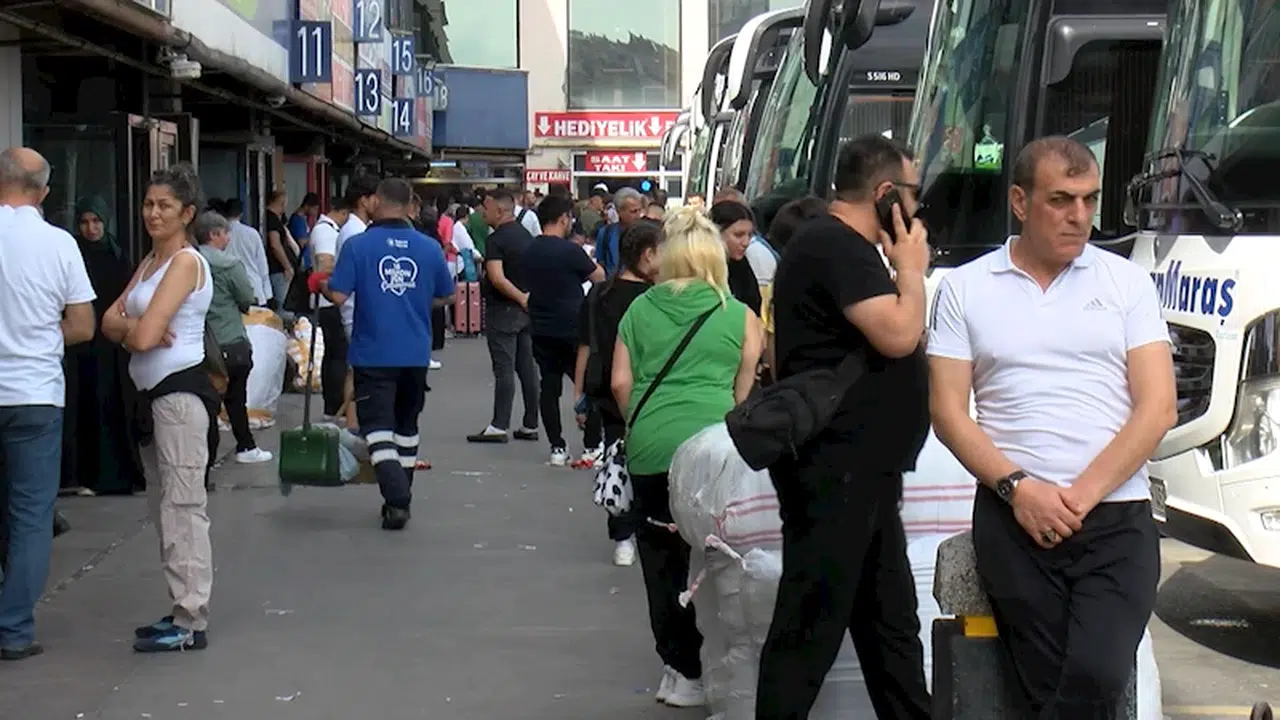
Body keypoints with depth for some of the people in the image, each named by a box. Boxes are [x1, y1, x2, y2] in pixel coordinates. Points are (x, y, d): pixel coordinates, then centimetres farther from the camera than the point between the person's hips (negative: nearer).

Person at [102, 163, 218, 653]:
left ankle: (191, 624, -5)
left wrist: (127, 328, 1)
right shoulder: (151, 260, 16)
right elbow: (110, 322, 9)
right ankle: (183, 612, 21)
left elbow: (143, 335, -21)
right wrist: (134, 327, -12)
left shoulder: (186, 263, -13)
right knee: (164, 508, 13)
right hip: (154, 392, 10)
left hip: (180, 392, -10)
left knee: (182, 508, -8)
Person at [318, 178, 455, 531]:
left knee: (377, 427, -3)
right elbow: (447, 296, 9)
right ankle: (401, 498, 29)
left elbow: (338, 295, -13)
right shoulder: (430, 248, -1)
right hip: (416, 354, 4)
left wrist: (319, 283, 8)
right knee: (406, 426, 19)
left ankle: (396, 498, -20)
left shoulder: (358, 245, -11)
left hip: (373, 354, -4)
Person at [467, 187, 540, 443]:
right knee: (528, 369, 9)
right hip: (526, 311, 8)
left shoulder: (497, 239, -14)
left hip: (503, 310, -8)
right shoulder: (525, 235, 12)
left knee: (504, 369, -6)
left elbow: (497, 278, -24)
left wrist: (521, 298, -17)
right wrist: (526, 297, 12)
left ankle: (499, 427, -5)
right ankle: (530, 425, 13)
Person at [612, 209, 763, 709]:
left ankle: (682, 671, 17)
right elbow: (745, 392, 8)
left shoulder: (639, 310, 10)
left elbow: (621, 383, 9)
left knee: (662, 560, 11)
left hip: (649, 448, 2)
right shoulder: (739, 316, 5)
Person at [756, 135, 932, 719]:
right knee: (809, 632, -6)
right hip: (835, 476, -11)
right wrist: (912, 268, -10)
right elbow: (898, 335, -23)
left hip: (862, 473, 11)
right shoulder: (834, 246, -16)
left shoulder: (846, 248, 18)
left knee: (891, 624, 16)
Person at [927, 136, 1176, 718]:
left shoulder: (1126, 282, 10)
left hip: (1116, 516, 0)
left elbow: (1158, 408, 3)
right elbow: (949, 412, 5)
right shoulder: (965, 288, 10)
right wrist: (1016, 487, -10)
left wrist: (1081, 495, -9)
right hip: (1015, 516, 0)